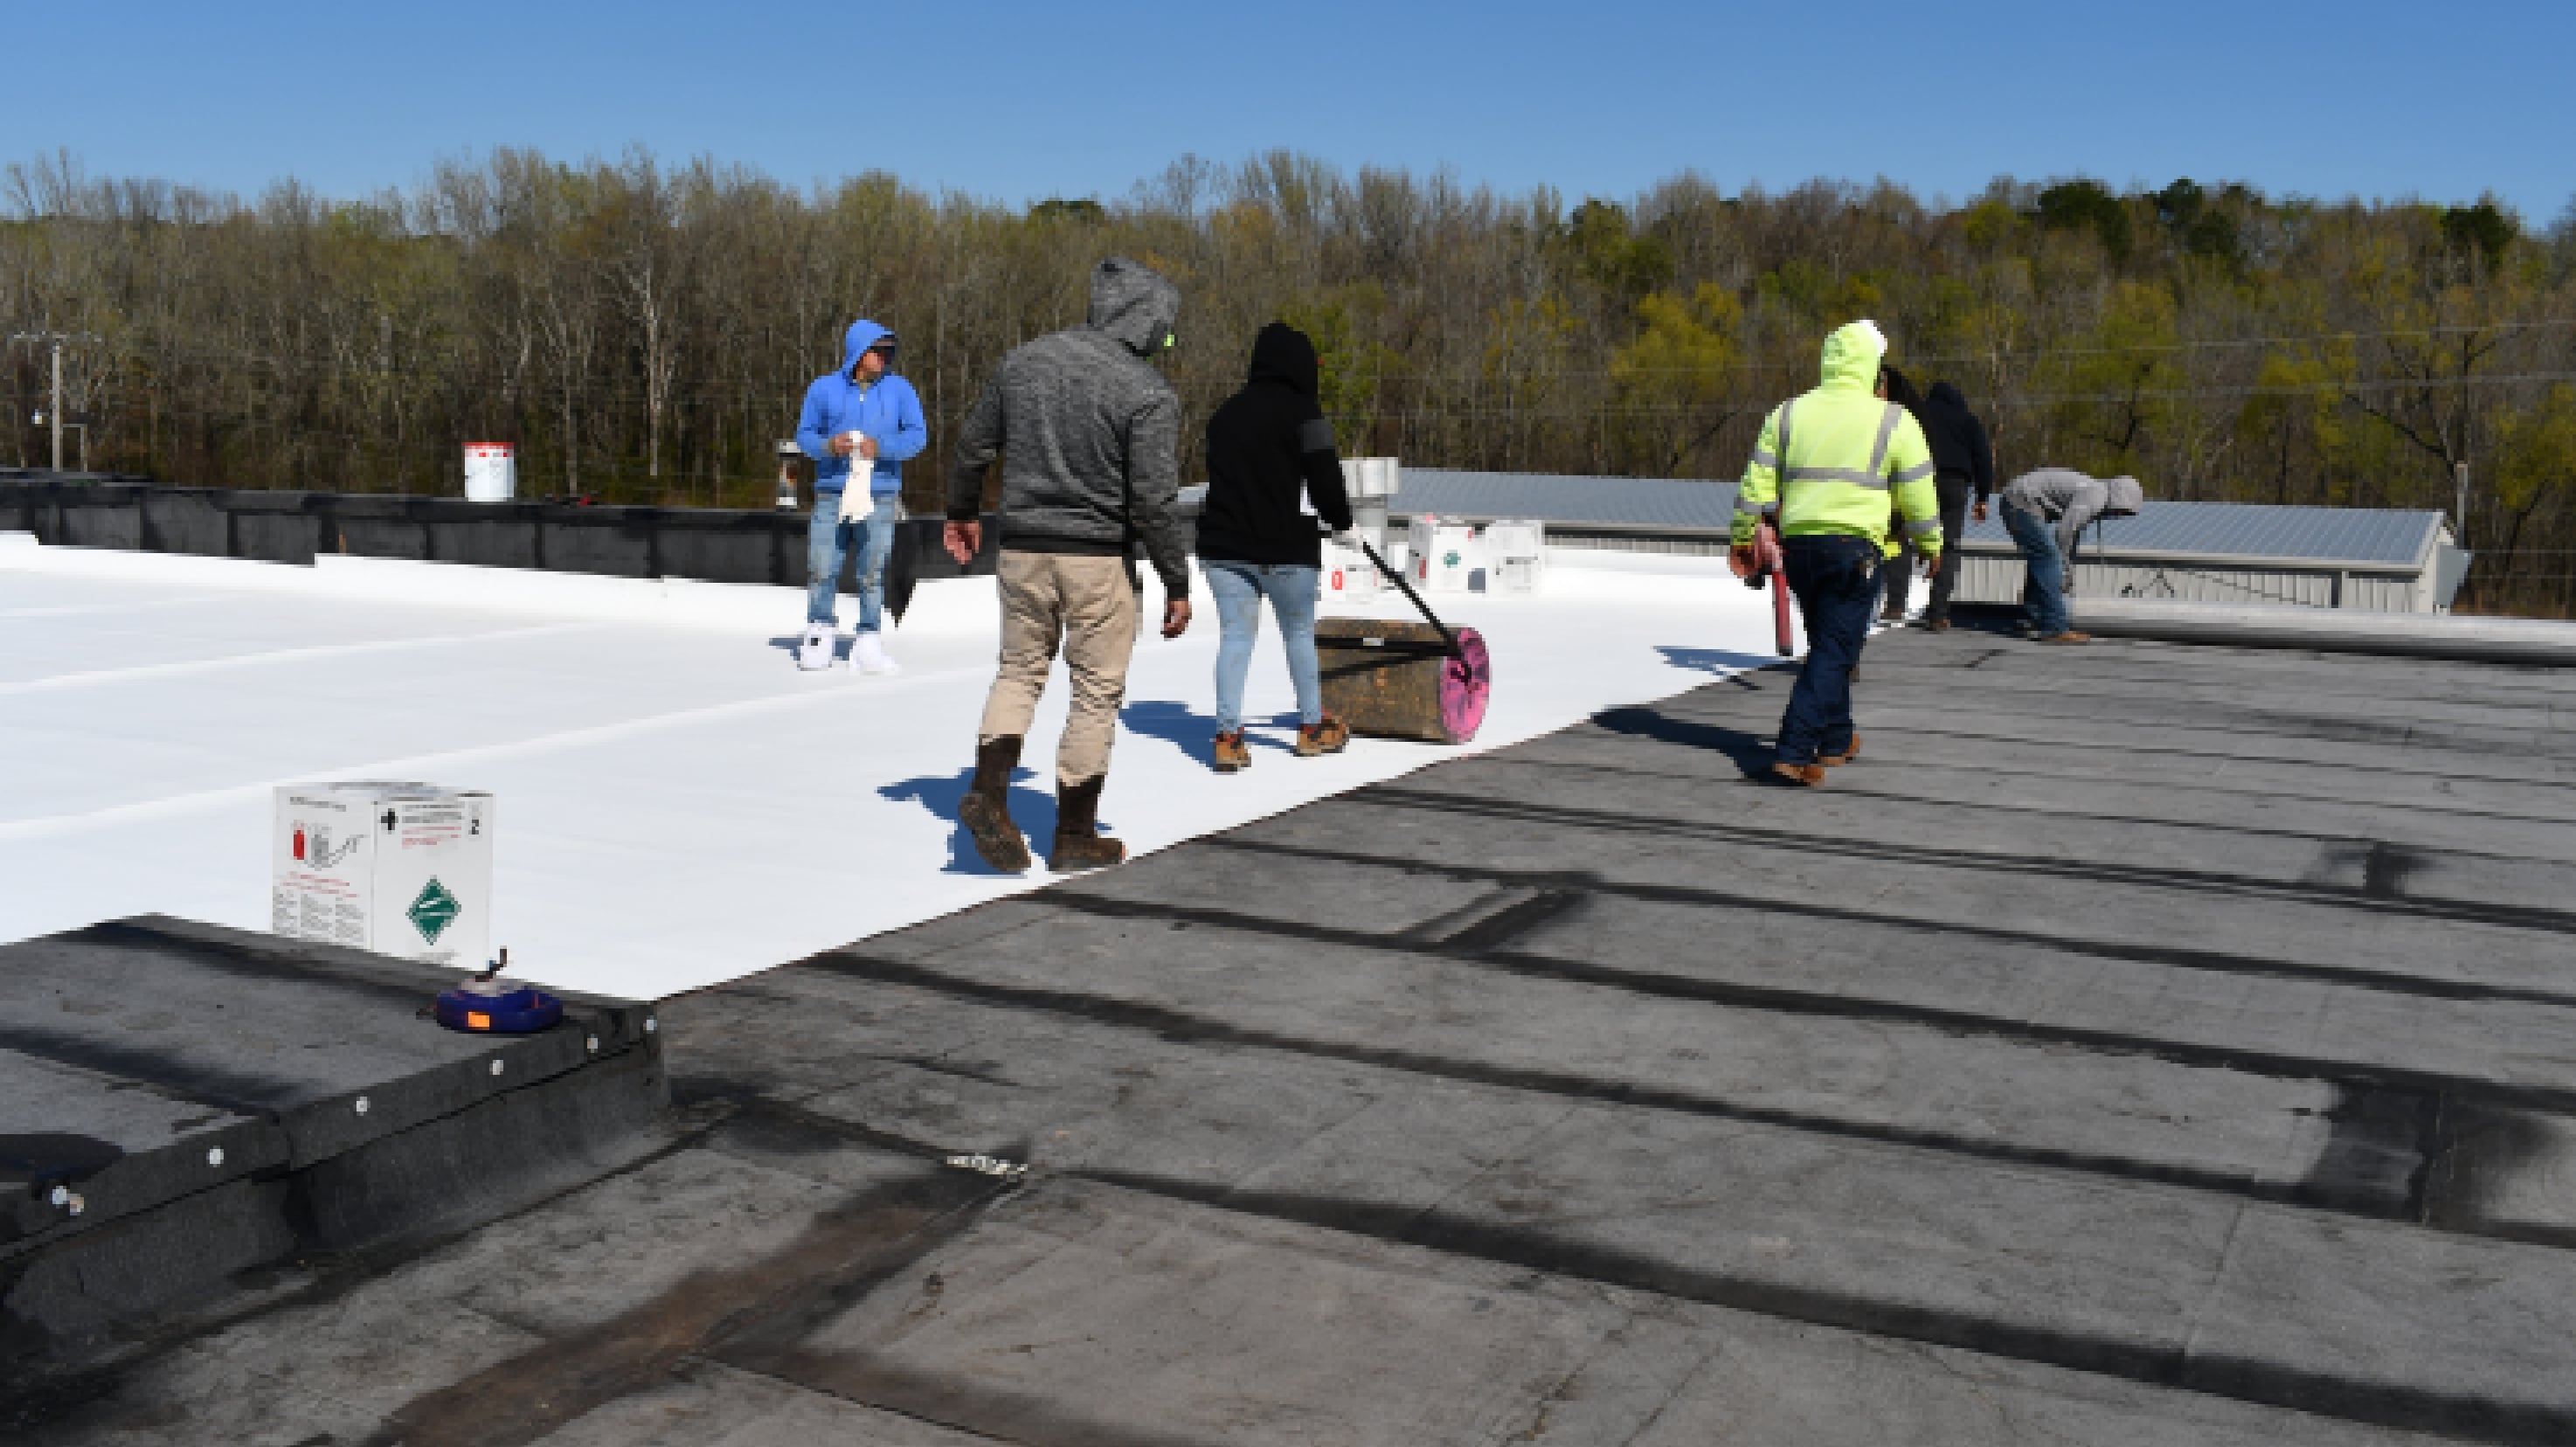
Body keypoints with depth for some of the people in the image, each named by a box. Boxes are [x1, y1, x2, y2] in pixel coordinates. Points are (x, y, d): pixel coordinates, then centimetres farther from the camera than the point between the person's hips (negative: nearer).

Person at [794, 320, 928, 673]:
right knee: (821, 570, -1)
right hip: (832, 494, 0)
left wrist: (882, 446, -17)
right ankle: (819, 637, 13)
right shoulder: (824, 388, 9)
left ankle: (868, 643, 5)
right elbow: (804, 433, 10)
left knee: (873, 573, -1)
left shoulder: (899, 389, 8)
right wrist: (827, 445, -12)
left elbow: (917, 435, 0)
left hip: (880, 495, 0)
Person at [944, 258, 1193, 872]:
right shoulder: (1149, 393, -12)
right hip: (1099, 560, -4)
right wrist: (1177, 584, -6)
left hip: (1021, 549, 5)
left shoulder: (1025, 359, 4)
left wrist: (961, 510, 28)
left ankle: (989, 792, 0)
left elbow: (972, 445, 11)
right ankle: (1075, 836, 14)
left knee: (1019, 669, 20)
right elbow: (1152, 501, -15)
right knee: (1096, 690, 8)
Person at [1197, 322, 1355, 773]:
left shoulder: (1226, 413, 12)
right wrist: (1340, 517, 7)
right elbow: (1324, 477, -11)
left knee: (1235, 634, 5)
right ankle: (1312, 728, 22)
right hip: (1286, 548, -4)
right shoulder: (1302, 412, -8)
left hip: (1224, 545, 5)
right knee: (1299, 631, 12)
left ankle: (1227, 736, -4)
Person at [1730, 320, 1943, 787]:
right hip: (1855, 548, -5)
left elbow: (1758, 481, 8)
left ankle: (1835, 740, 30)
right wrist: (1930, 544, 15)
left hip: (1798, 544, 5)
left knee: (1826, 644, 20)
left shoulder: (1787, 414, 8)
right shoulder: (1892, 421, -2)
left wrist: (1743, 536, 17)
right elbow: (1917, 493, 2)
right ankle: (1794, 751, -14)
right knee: (1835, 650, -3)